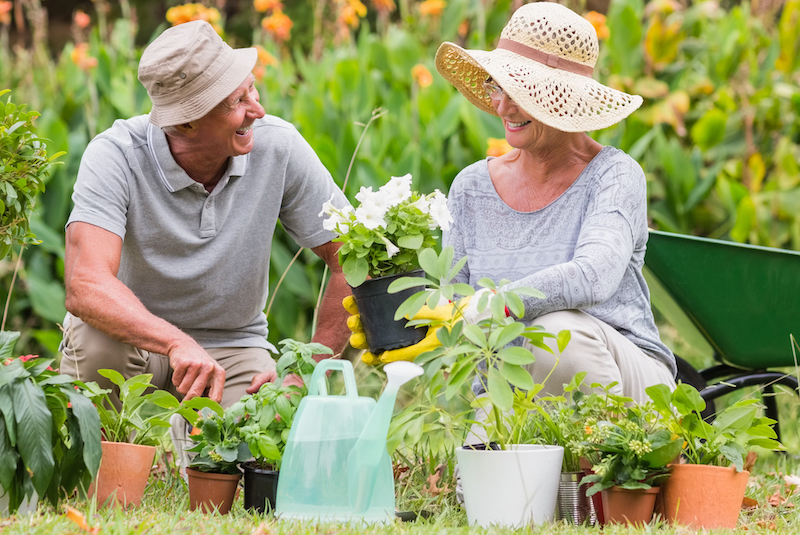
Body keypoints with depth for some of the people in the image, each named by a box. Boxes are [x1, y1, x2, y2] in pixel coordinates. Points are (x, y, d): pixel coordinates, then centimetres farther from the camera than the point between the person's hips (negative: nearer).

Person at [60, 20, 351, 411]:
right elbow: (86, 285, -38)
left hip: (232, 345, 2)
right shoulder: (115, 155, -24)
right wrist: (178, 344, -52)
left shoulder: (278, 147, -16)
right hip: (135, 338, -2)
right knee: (95, 340, -36)